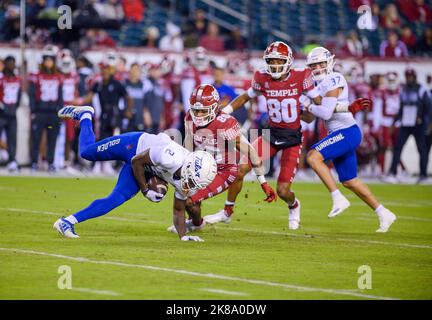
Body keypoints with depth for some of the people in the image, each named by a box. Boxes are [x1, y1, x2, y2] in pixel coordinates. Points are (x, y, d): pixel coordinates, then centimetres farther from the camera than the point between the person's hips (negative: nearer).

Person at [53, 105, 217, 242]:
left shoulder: (189, 184, -21)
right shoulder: (172, 158, -43)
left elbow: (178, 211, -5)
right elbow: (137, 161, -27)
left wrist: (183, 236, -17)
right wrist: (145, 190, -23)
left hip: (148, 168, 5)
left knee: (116, 200, -4)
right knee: (87, 152, 15)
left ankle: (68, 222, 5)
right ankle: (85, 115, 42)